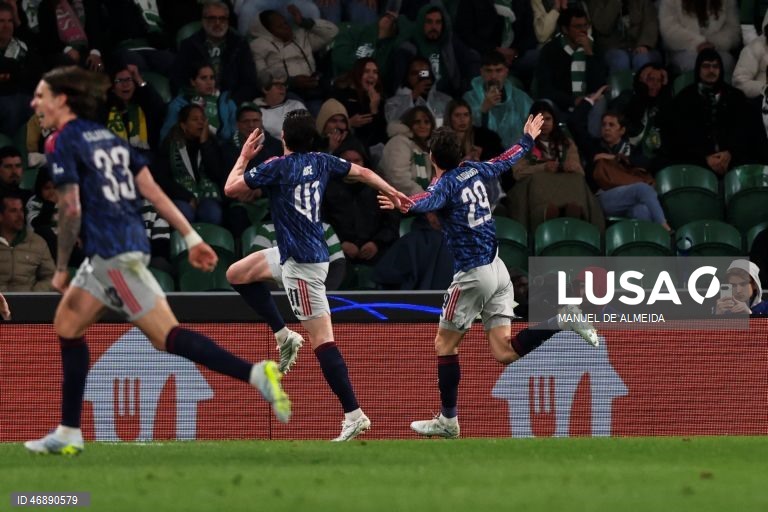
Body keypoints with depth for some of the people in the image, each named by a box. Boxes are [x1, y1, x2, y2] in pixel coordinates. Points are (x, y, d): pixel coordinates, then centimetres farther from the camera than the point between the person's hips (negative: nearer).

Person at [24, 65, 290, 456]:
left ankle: (256, 373, -23)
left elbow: (71, 209, -15)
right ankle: (68, 434, 16)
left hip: (112, 253, -9)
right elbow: (152, 190, 13)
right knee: (67, 324, 14)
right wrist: (192, 238, 11)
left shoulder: (62, 143, -7)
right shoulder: (108, 138, 18)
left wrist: (61, 269, -5)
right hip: (131, 243, 9)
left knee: (167, 335, -12)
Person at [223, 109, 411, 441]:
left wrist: (244, 156, 9)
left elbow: (231, 189, -6)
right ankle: (284, 336, 20)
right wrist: (393, 193, 33)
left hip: (303, 262, -9)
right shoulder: (321, 162, 7)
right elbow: (362, 173, 19)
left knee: (321, 340, -10)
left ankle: (354, 415, -14)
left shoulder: (276, 168, -14)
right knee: (237, 274, 21)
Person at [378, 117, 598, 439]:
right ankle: (561, 319, -12)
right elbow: (506, 161, 28)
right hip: (498, 268, 7)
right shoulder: (474, 171, 8)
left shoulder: (445, 184, -12)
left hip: (473, 275, -7)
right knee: (504, 353, 4)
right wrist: (527, 140, 45)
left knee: (444, 343, 8)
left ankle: (448, 421, 11)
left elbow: (430, 200, -37)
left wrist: (407, 206, -53)